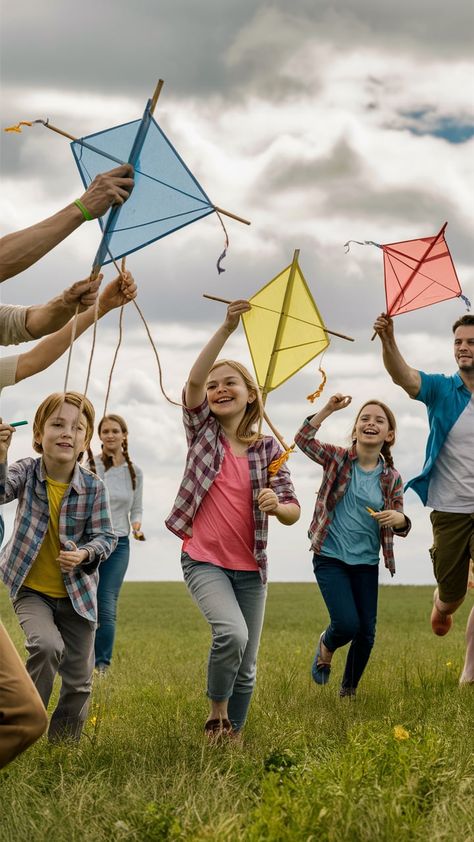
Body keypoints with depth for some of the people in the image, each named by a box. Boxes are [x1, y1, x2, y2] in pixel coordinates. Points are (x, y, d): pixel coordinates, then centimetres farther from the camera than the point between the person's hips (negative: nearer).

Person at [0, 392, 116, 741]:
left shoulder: (94, 486, -13)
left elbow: (106, 536, -8)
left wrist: (85, 554, -29)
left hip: (76, 592, 2)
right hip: (30, 588, -2)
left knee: (79, 682, 6)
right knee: (47, 646, -28)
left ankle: (63, 746, 28)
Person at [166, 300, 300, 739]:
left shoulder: (268, 449, 2)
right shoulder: (202, 430, 0)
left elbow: (293, 512, -2)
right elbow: (193, 380, -19)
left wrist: (277, 504, -27)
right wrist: (227, 328, -29)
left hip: (250, 568, 3)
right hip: (204, 561, -3)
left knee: (247, 668, 5)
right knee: (232, 633, -28)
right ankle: (217, 711, -4)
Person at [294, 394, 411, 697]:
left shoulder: (391, 479, 2)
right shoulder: (338, 458, -3)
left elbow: (401, 525, 7)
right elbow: (303, 440, -17)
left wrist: (398, 518, -17)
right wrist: (329, 410, -26)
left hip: (366, 563, 3)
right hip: (330, 558, -3)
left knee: (366, 632, 3)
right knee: (347, 624, -16)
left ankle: (349, 690, 29)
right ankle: (326, 647, 22)